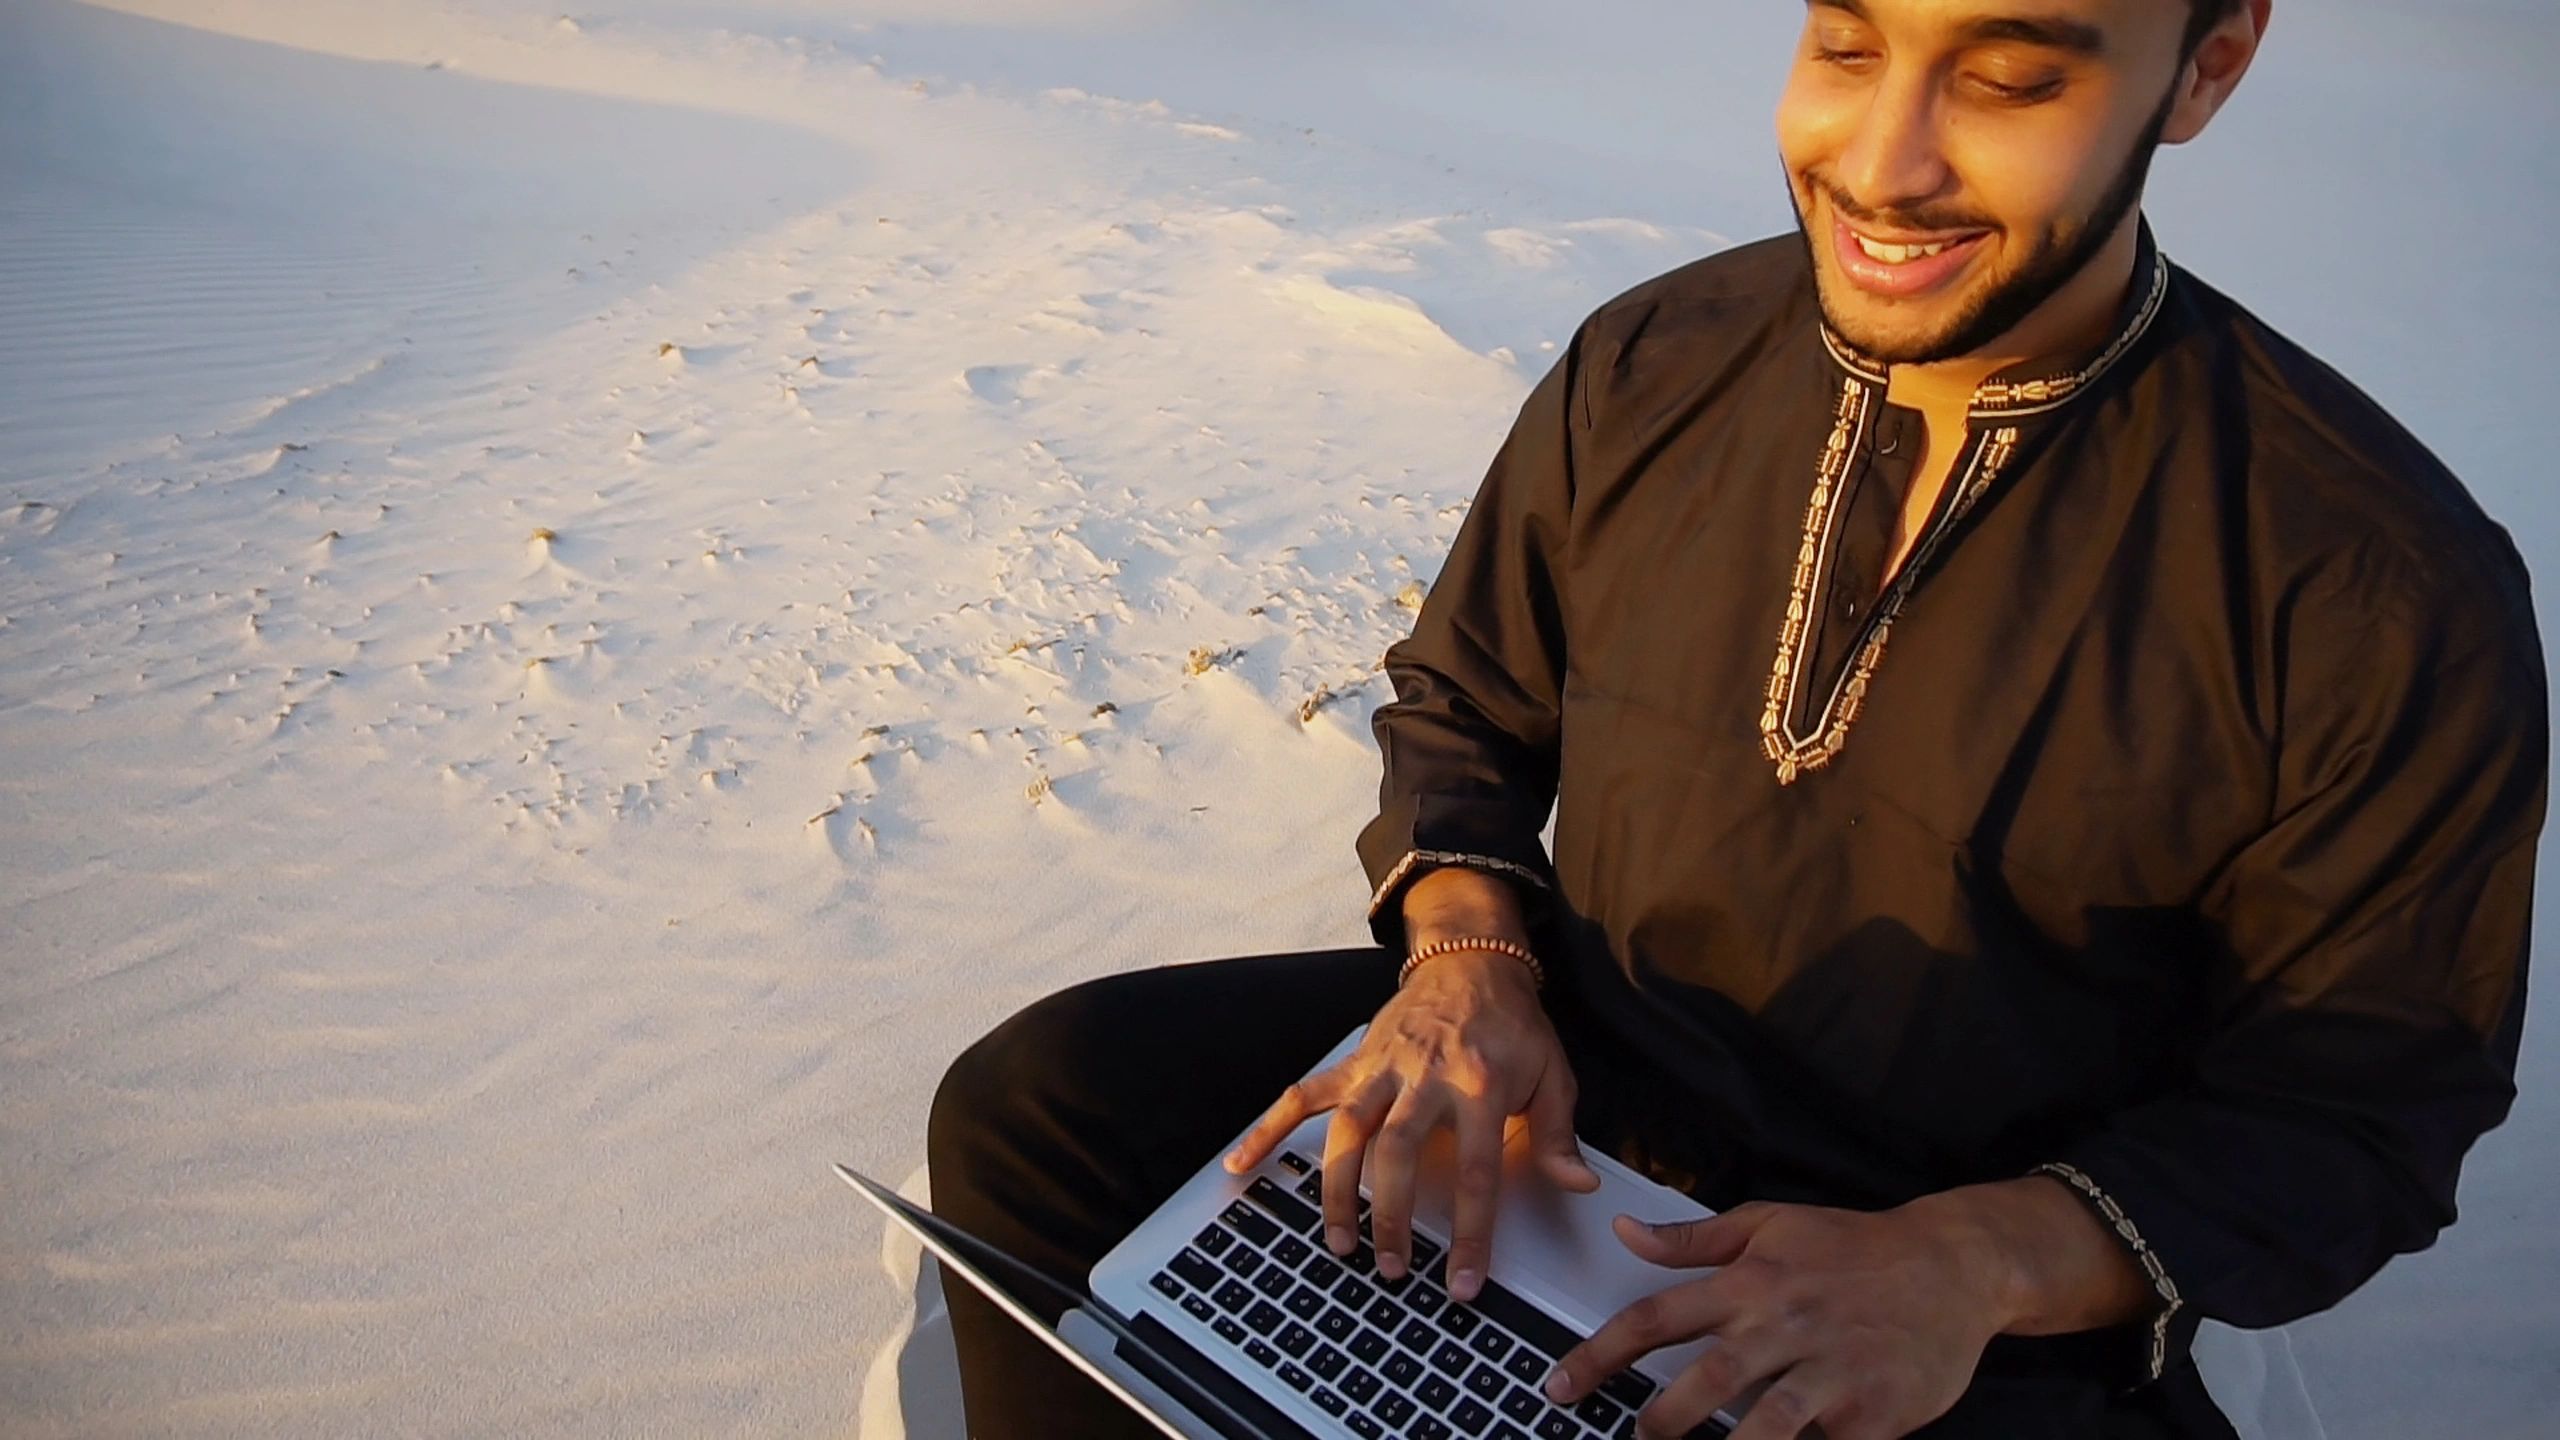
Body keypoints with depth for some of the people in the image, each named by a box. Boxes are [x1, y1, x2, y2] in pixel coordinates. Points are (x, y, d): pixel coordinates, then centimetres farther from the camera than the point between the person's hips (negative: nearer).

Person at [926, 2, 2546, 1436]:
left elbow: (2356, 1108, -7)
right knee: (1032, 1102, -10)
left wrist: (1979, 1261, -23)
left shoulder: (2387, 601, -16)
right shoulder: (1647, 369, -5)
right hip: (1551, 1082, 3)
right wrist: (1465, 955, -11)